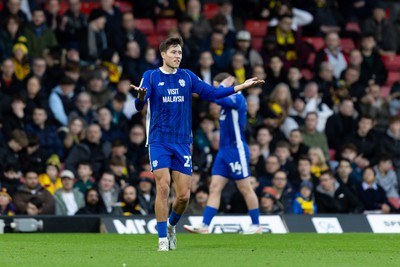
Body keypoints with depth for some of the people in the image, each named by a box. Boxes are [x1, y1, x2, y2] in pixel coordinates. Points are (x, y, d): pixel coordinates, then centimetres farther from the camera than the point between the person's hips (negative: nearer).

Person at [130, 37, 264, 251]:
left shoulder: (187, 76, 8)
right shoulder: (151, 76, -1)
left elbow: (211, 93, 11)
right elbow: (139, 106, -12)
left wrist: (241, 87, 4)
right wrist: (140, 96, -37)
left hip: (182, 143, 3)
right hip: (159, 142, -3)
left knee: (183, 195, -1)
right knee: (163, 187, -16)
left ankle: (171, 225, 27)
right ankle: (163, 238, -6)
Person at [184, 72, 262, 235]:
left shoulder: (237, 98, -13)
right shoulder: (228, 100, 14)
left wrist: (224, 85, -15)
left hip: (236, 149, -9)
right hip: (224, 150, 9)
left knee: (245, 188, -1)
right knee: (215, 187, 0)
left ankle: (256, 225, 9)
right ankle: (204, 226, -6)